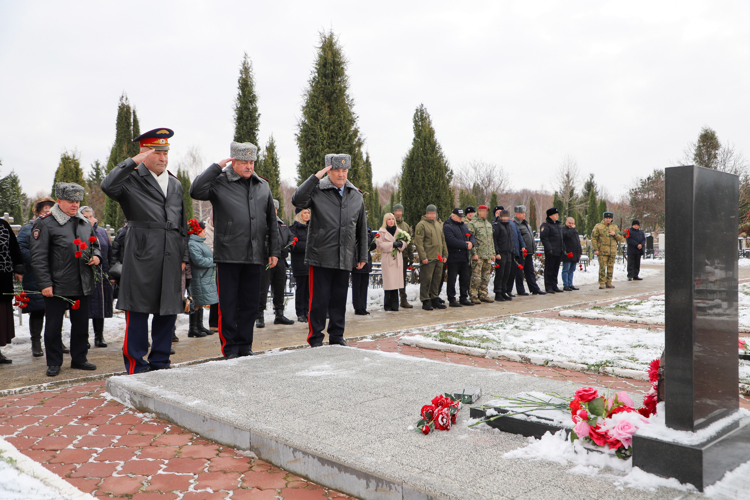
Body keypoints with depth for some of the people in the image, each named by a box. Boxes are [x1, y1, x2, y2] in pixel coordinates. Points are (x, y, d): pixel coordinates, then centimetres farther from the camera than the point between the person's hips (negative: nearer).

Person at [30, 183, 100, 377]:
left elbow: (94, 244, 26)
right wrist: (45, 284, -15)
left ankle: (79, 359, 26)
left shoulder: (85, 223, 12)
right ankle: (54, 363, 17)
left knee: (81, 325, 13)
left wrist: (97, 257, 2)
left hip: (82, 286, 6)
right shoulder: (45, 223, -7)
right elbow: (39, 257, -10)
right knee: (53, 327, 4)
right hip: (57, 286, -5)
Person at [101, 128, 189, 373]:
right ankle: (136, 367, 10)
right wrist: (133, 162, -16)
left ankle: (160, 363, 20)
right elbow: (107, 186, -21)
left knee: (168, 311, 8)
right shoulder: (131, 179, 2)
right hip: (141, 256, -5)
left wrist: (183, 256, 13)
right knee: (138, 312, -1)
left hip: (171, 256, 5)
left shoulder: (175, 184, 18)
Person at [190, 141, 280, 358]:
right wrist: (216, 167, -13)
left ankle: (245, 346, 21)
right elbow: (196, 191, -18)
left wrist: (274, 251, 11)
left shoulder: (263, 186, 14)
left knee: (250, 303, 10)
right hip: (228, 256, -4)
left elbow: (272, 222, 16)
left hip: (255, 257, 4)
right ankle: (230, 348, 13)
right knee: (228, 304, 2)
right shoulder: (220, 182, 1)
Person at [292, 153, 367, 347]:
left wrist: (362, 256, 15)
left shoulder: (356, 196, 12)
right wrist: (315, 177, -19)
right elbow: (297, 201, -21)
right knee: (319, 299, 0)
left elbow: (362, 229, 17)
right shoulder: (317, 191, -1)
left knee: (340, 299, 10)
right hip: (321, 257, -4)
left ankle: (337, 337, 22)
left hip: (345, 259, 4)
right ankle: (315, 339, 12)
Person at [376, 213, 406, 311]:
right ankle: (387, 305, 1)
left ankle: (394, 305, 8)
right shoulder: (381, 232, 2)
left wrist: (401, 244, -7)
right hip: (387, 259, -4)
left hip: (398, 259, 4)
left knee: (396, 282, 2)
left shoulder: (399, 231, 18)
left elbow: (405, 243, 15)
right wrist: (392, 244, -14)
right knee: (388, 282, -7)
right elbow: (380, 244, -7)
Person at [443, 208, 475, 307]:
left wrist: (471, 243, -8)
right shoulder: (447, 227, -9)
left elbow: (472, 238, 16)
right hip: (453, 258, -8)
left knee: (465, 278, 12)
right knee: (452, 280, -2)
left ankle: (463, 298, 22)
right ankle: (452, 300, 5)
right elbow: (452, 241, -22)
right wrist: (466, 245, -16)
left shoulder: (464, 226, 18)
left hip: (464, 258, 8)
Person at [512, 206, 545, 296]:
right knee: (519, 271, -1)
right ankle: (520, 290, 5)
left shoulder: (526, 223, 19)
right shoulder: (514, 224, -11)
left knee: (530, 271, 12)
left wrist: (533, 249, 22)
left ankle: (535, 289, 16)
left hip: (528, 252, 9)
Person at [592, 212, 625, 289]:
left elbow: (622, 239, 13)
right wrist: (595, 249, -10)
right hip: (602, 252, -4)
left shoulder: (614, 227, 13)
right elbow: (593, 238, -2)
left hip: (612, 252, 4)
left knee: (610, 268, 6)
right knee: (602, 268, -9)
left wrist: (615, 234, -6)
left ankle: (609, 283, 14)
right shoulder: (598, 227, 2)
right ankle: (602, 283, -4)